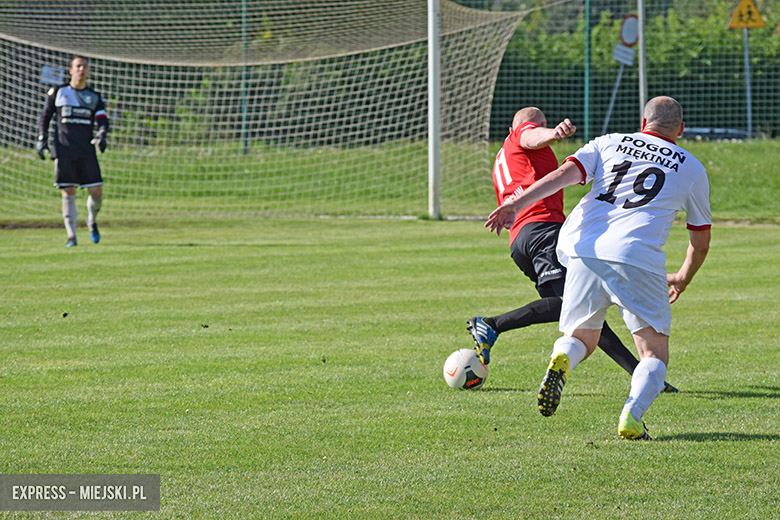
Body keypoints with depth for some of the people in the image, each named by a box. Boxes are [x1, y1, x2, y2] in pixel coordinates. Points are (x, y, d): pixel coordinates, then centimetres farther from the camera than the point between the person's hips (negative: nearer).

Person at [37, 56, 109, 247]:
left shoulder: (95, 97, 12)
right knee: (68, 193, -7)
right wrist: (42, 139, 4)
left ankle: (92, 221, 26)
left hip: (87, 151, 2)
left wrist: (102, 135, -16)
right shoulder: (58, 92, 9)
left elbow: (103, 120, 4)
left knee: (96, 191, -4)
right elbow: (45, 116, 14)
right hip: (64, 150, -2)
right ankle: (71, 235, -4)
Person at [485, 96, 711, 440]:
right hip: (636, 256, -2)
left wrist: (516, 203, -5)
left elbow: (565, 173, 3)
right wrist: (682, 279, 45)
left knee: (580, 338, 20)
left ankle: (561, 360, -15)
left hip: (583, 248, 2)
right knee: (655, 355, 5)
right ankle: (632, 415, -23)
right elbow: (700, 243, 27)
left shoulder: (609, 144, 21)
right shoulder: (692, 168, 20)